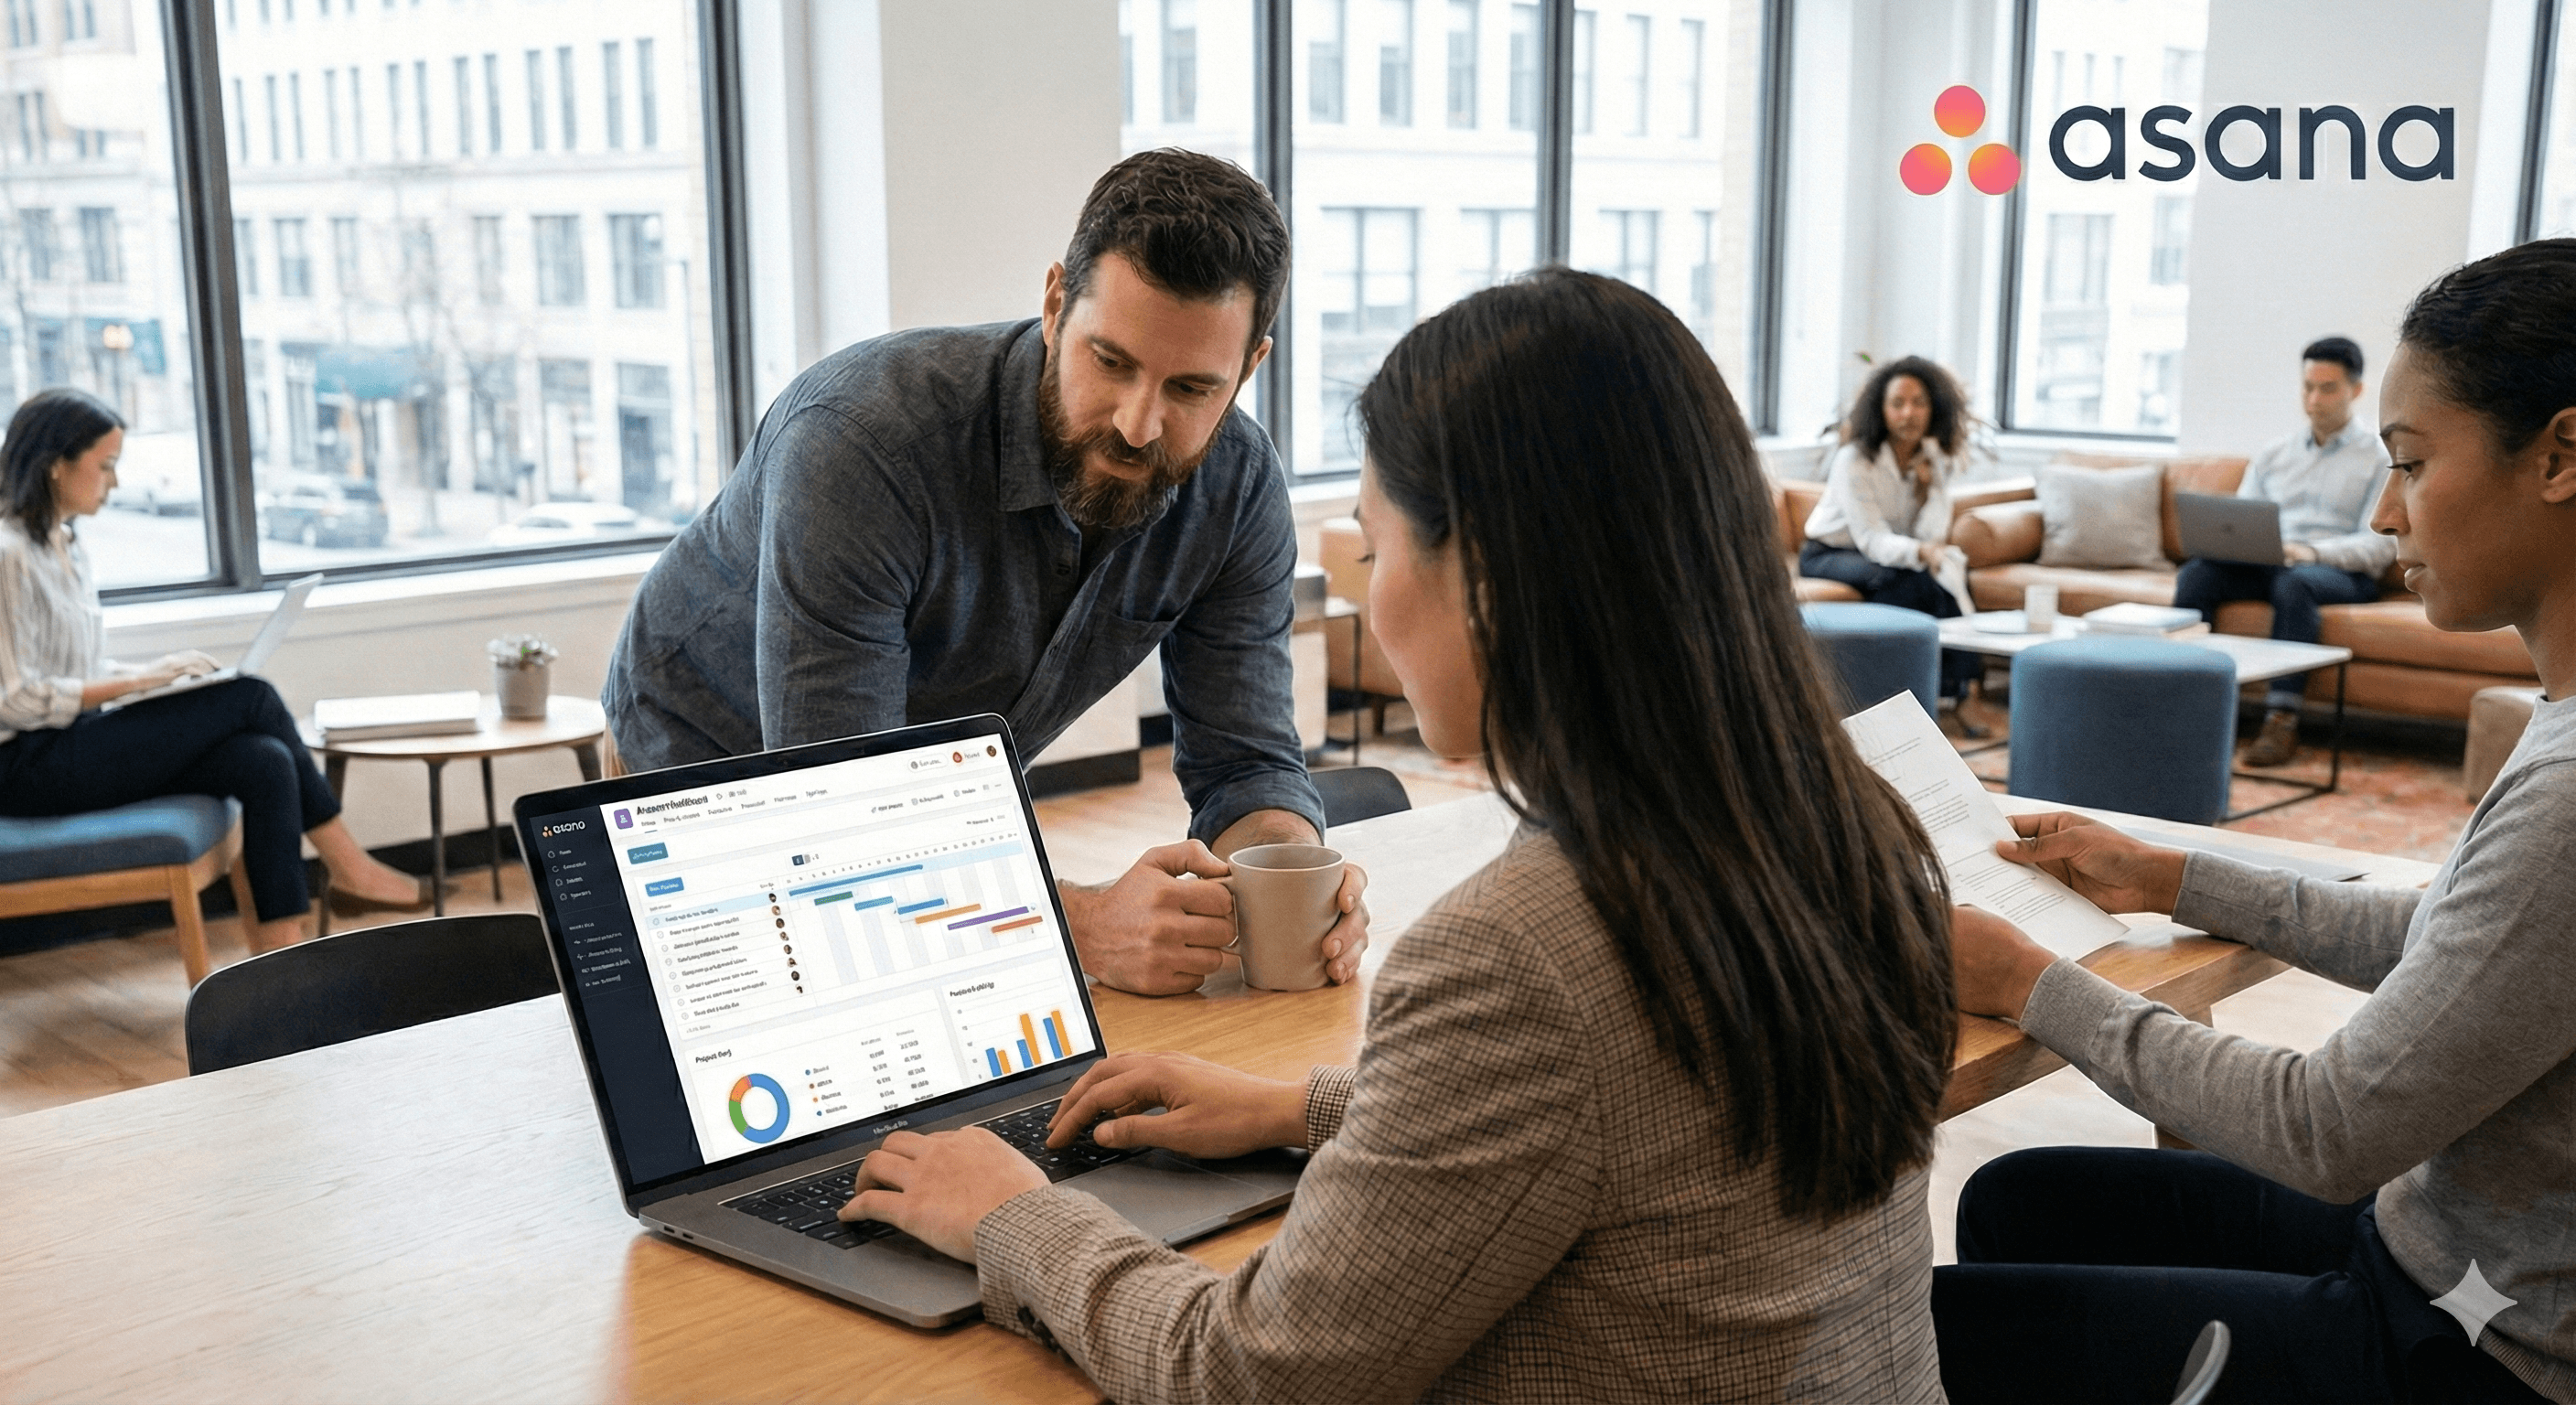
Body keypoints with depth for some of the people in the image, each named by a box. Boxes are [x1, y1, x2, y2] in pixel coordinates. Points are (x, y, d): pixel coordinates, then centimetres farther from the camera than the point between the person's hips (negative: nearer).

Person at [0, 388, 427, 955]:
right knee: (250, 698, -15)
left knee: (266, 763, -15)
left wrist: (154, 672, 3)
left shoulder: (67, 547, 14)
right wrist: (139, 680, -17)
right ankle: (348, 866, -2)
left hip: (75, 746, 9)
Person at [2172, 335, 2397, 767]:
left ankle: (2282, 719, -41)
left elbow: (2380, 544, -5)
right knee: (2195, 574, -26)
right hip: (2265, 565, 4)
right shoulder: (2274, 455, 21)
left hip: (2342, 571, -4)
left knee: (2293, 582, -39)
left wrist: (2312, 550, -23)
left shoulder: (2380, 456, 6)